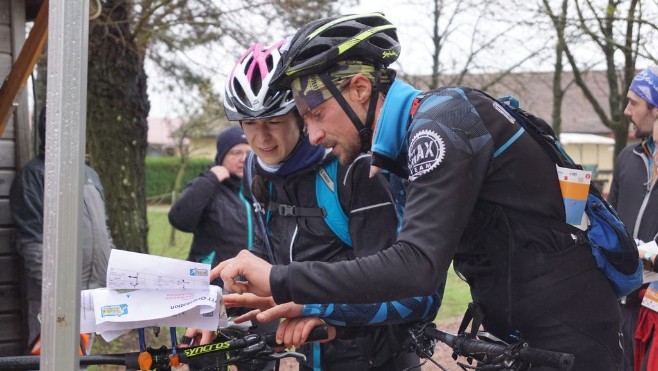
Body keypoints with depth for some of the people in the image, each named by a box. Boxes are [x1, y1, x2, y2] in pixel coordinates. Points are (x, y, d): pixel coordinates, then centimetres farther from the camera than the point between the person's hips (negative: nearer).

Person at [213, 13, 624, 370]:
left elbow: (417, 266, -31)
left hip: (568, 335, -9)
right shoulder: (420, 133, 10)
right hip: (522, 332, 9)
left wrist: (279, 280, -29)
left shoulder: (441, 125, -20)